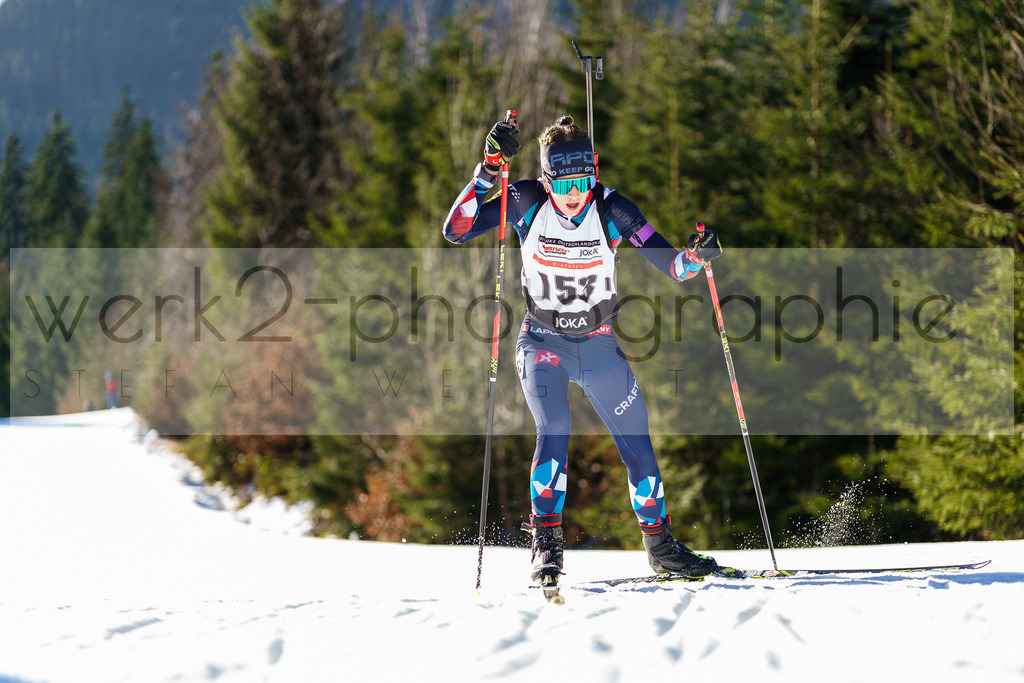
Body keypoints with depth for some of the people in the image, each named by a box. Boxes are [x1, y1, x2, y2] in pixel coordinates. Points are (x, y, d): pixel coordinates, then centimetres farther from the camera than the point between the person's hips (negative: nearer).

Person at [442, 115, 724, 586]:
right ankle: (545, 545, -17)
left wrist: (695, 257, -35)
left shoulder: (612, 210, -17)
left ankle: (659, 544, 22)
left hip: (599, 345, 2)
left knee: (638, 446, 3)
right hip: (543, 343, -2)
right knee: (553, 434, -25)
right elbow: (455, 231, -23)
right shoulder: (526, 203, -16)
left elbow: (673, 268, -12)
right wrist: (487, 172, -33)